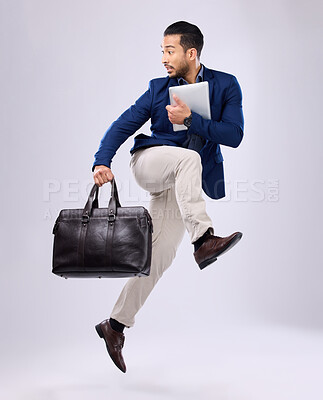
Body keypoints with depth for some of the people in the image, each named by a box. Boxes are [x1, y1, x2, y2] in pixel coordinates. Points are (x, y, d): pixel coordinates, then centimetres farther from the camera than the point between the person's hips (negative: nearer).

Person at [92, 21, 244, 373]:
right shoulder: (159, 88, 5)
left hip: (185, 185, 1)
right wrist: (102, 161, -15)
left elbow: (234, 135, -10)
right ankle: (202, 241, -44)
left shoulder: (226, 86, 1)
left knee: (159, 253, -4)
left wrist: (190, 119, -20)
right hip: (150, 162, -1)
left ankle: (115, 324, 7)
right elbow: (123, 125, 1)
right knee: (189, 158, -34)